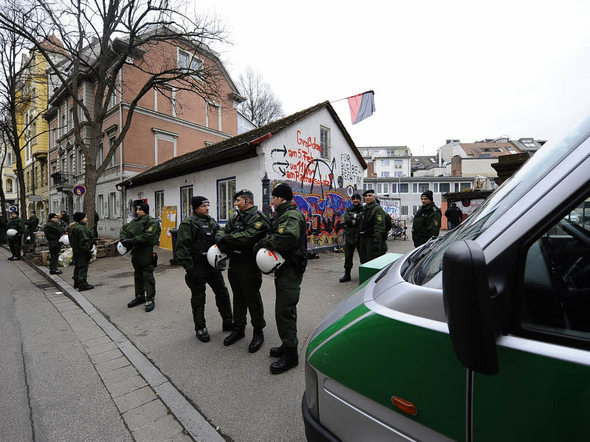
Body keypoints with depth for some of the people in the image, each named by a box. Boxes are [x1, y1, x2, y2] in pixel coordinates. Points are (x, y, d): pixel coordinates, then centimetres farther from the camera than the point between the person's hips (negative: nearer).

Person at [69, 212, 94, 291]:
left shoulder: (73, 228, 13)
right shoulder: (81, 228, -21)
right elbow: (84, 242, -23)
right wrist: (89, 252, -20)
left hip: (76, 251, 11)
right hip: (82, 252, -11)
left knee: (77, 266, 19)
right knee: (83, 267, -5)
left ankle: (76, 283, 30)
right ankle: (83, 284, -2)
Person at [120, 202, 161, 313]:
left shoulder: (152, 222, -11)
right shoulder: (134, 221, 14)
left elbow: (146, 237, -22)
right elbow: (124, 230, 18)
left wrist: (131, 241, -19)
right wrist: (124, 239, -3)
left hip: (146, 253, -8)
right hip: (135, 252, 8)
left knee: (148, 276, -4)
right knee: (137, 275, 18)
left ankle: (150, 299, 5)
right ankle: (140, 296, 32)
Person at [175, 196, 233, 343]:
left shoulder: (212, 221, 13)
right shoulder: (188, 223, -11)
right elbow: (182, 247, -17)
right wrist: (189, 267, -21)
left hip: (213, 265, 8)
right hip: (197, 268, -7)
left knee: (222, 293, 13)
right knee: (198, 299, 6)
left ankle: (227, 322, 28)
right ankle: (200, 328, 23)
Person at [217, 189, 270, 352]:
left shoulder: (258, 218, -12)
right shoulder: (235, 218, 16)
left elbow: (247, 238, -24)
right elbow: (222, 232, 11)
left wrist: (226, 238, -15)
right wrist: (221, 237, -13)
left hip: (249, 267, -8)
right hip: (234, 264, 8)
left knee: (252, 299, 3)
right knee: (238, 298, 18)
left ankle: (258, 333, 20)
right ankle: (239, 328, 34)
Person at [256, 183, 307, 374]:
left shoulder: (292, 215, -15)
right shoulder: (283, 214, 18)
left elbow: (289, 237, -33)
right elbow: (276, 235, 20)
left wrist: (265, 242, -21)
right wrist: (266, 242, -1)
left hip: (290, 269, -11)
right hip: (285, 267, 11)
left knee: (284, 310, -6)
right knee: (285, 308, 18)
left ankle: (290, 355, 8)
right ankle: (287, 345, 34)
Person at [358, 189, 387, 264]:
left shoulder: (378, 209, -11)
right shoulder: (364, 209, 16)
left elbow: (379, 227, -19)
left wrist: (376, 243, -25)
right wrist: (359, 238, 19)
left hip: (372, 240, -8)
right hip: (363, 239, 8)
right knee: (363, 261, 15)